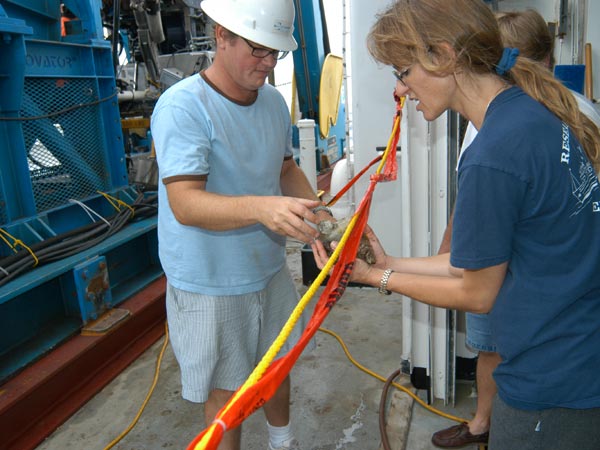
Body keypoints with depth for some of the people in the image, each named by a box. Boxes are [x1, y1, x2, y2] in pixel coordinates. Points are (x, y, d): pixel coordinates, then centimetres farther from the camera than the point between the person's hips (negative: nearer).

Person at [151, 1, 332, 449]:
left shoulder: (274, 101, 3)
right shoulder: (182, 106, -21)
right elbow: (185, 203, -29)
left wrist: (315, 213, -5)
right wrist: (261, 207, -45)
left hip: (270, 269, 7)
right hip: (210, 286, -7)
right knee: (226, 392, 9)